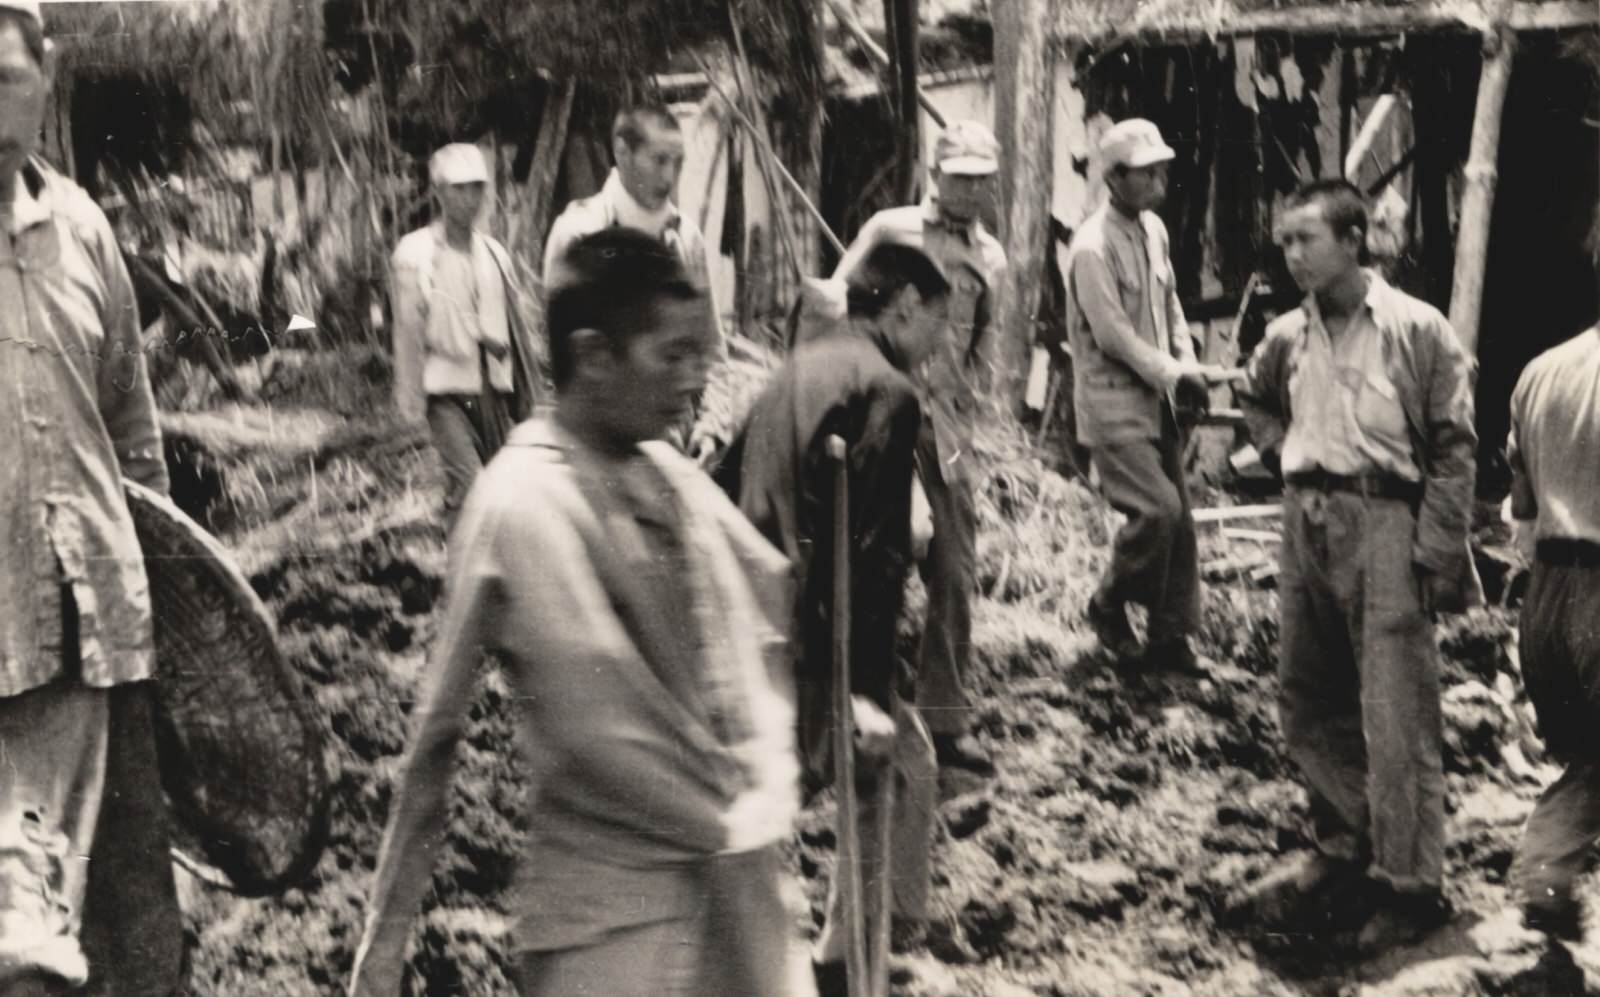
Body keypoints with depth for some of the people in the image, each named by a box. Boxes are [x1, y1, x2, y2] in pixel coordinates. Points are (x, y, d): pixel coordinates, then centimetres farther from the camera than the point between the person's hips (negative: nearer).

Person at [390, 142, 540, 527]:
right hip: (447, 389, -5)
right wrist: (411, 400, -7)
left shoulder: (494, 253, 9)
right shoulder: (415, 253, -5)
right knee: (467, 484, -16)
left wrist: (526, 392, 14)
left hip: (494, 386, 5)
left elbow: (514, 325, 14)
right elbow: (408, 328, -5)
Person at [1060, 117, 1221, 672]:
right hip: (1112, 402, -8)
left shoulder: (1154, 230, 9)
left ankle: (1171, 636, 17)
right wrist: (1173, 375, -14)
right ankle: (1108, 607, 7)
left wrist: (1187, 364, 2)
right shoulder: (1092, 247, -16)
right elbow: (1113, 335, -18)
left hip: (1157, 400, 8)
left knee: (1179, 519, 7)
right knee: (1157, 508, -17)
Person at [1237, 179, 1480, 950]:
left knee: (1395, 715, -4)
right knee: (1305, 700, 14)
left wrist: (1436, 553, -12)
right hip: (1306, 526, 6)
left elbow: (1454, 448, -8)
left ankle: (1411, 885, 4)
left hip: (1383, 527, -6)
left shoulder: (1416, 329, -10)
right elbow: (1254, 399, 30)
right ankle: (1343, 843, 31)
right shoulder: (1288, 335, 7)